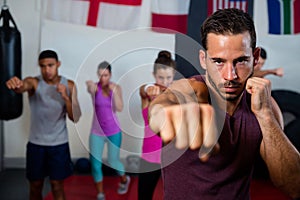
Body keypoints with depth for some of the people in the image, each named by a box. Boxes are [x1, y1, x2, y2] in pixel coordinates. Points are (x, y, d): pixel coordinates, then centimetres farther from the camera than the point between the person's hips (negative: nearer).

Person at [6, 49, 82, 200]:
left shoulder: (69, 85, -4)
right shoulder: (33, 82, -10)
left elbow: (75, 118, -8)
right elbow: (22, 87, -35)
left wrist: (66, 97, -24)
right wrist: (15, 84, -59)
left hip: (59, 144, 0)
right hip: (36, 143, 0)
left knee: (57, 186, 6)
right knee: (35, 186, 11)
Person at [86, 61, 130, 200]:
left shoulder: (116, 88, -7)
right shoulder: (95, 87, -11)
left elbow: (120, 108, -19)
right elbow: (90, 90, -37)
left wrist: (114, 91, -31)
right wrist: (90, 87, -60)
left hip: (113, 131, 0)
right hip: (96, 131, 0)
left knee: (113, 161, 11)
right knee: (95, 163, -2)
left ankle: (124, 179, 43)